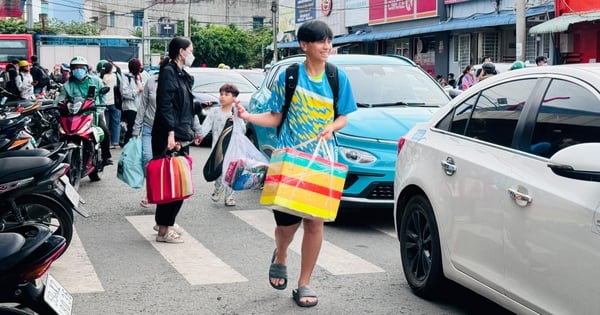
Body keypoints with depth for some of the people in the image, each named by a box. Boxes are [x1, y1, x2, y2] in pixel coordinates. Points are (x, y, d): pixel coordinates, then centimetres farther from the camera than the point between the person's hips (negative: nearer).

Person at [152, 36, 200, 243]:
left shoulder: (182, 75, 19)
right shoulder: (168, 72, -10)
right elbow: (164, 106, -18)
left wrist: (190, 131, 23)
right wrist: (171, 133, -26)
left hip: (181, 136, 10)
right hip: (169, 137, -10)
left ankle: (163, 223, 22)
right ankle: (164, 230, -2)